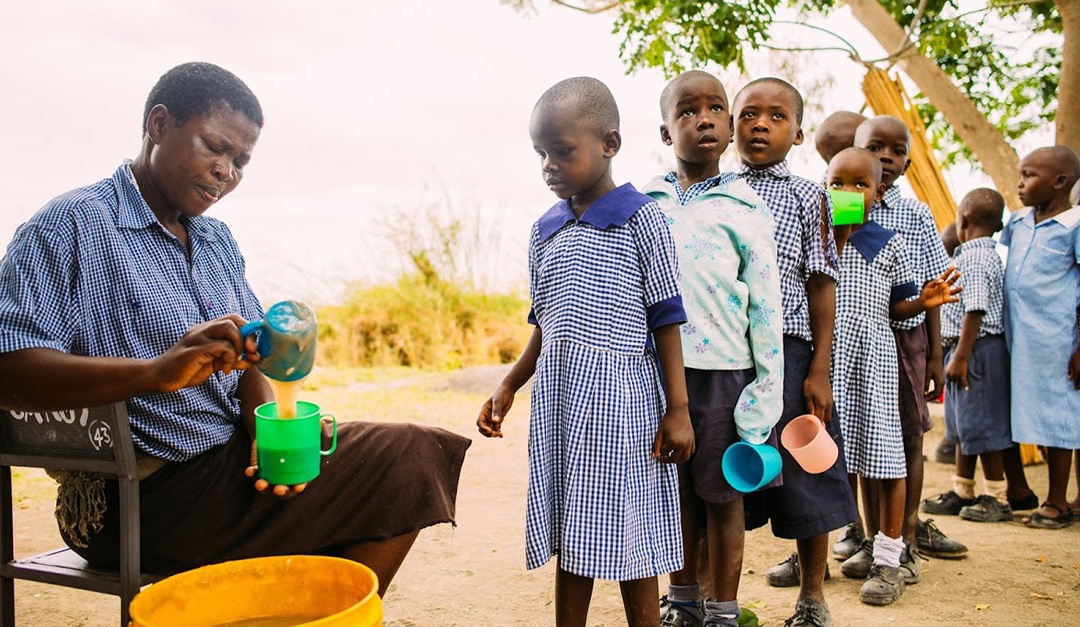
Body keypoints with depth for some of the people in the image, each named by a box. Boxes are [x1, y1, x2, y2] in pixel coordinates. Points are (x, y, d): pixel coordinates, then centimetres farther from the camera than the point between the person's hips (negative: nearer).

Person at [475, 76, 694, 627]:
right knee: (571, 539, 13)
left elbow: (665, 318, -5)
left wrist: (677, 409, -8)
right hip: (557, 395, 5)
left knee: (627, 534, 3)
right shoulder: (545, 231, 12)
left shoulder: (639, 218, -4)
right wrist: (508, 387, 12)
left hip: (620, 394, -5)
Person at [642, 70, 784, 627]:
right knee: (676, 493, 15)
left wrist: (765, 390, -6)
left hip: (722, 374, -2)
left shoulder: (744, 210, -2)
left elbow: (766, 309, -2)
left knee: (722, 497, 9)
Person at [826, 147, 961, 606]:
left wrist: (924, 301, -13)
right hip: (823, 354, 1)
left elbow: (896, 307, 7)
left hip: (871, 353, -1)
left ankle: (888, 558, 13)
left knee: (883, 449, -1)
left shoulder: (888, 245, 5)